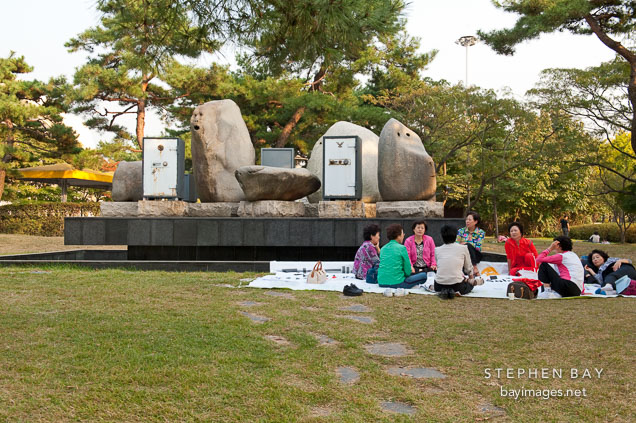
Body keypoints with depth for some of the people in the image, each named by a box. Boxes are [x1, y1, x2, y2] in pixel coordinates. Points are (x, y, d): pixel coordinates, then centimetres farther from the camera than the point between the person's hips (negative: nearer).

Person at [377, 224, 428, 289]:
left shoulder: (383, 248, 11)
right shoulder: (402, 248, -7)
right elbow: (408, 272, -3)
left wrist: (408, 269, 24)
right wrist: (409, 270, 19)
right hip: (396, 283, -7)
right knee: (424, 276, 7)